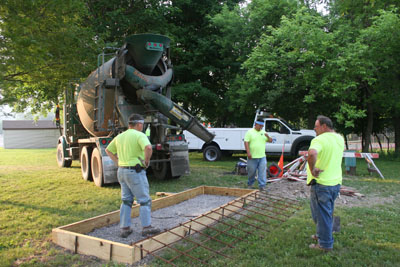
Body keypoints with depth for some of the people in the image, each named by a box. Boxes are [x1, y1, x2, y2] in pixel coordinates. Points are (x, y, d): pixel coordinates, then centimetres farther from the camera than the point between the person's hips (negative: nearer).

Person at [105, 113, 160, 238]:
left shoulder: (120, 136, 11)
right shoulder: (139, 135, -12)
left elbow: (108, 150, 22)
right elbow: (148, 148, -31)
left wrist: (118, 162, 15)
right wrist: (147, 161, -15)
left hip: (122, 171, 7)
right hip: (135, 172, -7)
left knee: (126, 201, 15)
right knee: (144, 200, 4)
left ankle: (124, 228, 16)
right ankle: (146, 227, 8)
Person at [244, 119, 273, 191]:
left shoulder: (263, 132, 13)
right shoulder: (250, 132, -2)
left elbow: (270, 141, 14)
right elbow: (246, 142, -8)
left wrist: (267, 136, -9)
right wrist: (248, 152, -17)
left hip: (262, 156, 3)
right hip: (252, 156, -3)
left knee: (263, 172, -3)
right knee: (251, 171, 7)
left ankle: (262, 186, 2)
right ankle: (250, 184, 26)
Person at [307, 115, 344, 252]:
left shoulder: (319, 140, -20)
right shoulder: (340, 139, 5)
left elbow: (312, 153, -41)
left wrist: (312, 169, -25)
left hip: (321, 184, -8)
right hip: (336, 182, 8)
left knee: (322, 214, 4)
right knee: (328, 213, 23)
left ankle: (325, 244, 14)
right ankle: (322, 235, 39)